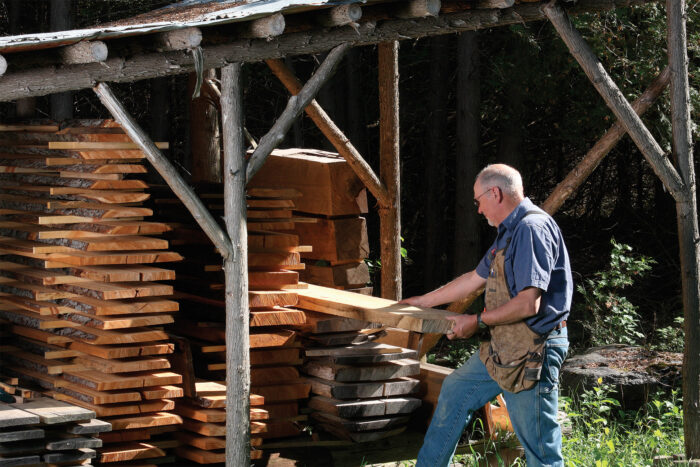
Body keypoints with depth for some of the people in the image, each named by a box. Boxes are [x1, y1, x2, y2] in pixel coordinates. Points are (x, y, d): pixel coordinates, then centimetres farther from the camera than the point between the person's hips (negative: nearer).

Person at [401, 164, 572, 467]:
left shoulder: (533, 228, -18)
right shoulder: (509, 233, 16)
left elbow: (528, 304, -25)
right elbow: (475, 279, 29)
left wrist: (478, 322, -12)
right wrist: (422, 302, 35)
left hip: (532, 354, -11)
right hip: (502, 348, 11)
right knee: (455, 390, 25)